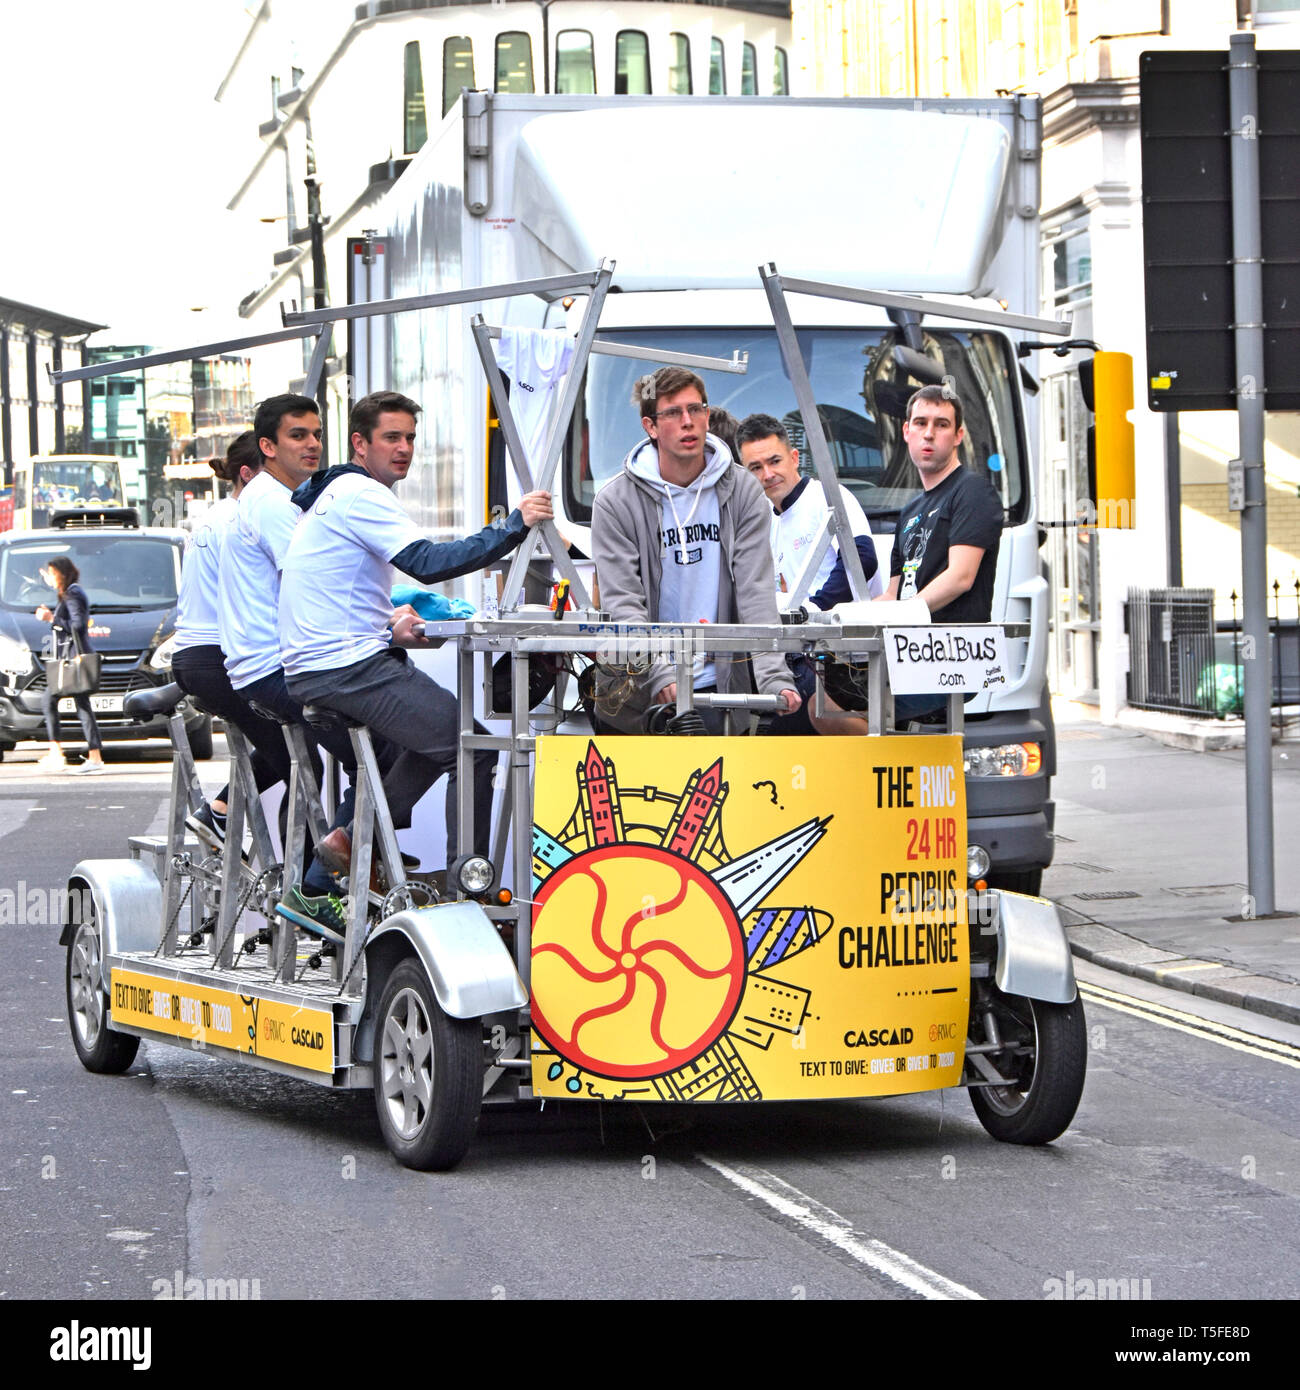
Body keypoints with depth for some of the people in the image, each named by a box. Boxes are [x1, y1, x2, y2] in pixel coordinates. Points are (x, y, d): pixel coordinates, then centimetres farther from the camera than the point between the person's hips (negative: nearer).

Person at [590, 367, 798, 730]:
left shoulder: (742, 492, 3)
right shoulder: (615, 502, -3)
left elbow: (756, 591, -4)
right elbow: (622, 601, -10)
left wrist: (774, 677, -18)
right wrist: (661, 675, -26)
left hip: (722, 686, 1)